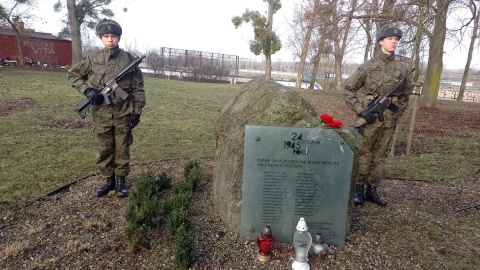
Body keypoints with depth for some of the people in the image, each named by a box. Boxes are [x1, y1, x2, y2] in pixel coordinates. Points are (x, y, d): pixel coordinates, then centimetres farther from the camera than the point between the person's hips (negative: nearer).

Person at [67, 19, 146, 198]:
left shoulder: (129, 59, -3)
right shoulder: (92, 58, 0)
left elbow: (137, 88, -1)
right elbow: (72, 74, 11)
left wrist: (137, 112, -4)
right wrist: (87, 90, -6)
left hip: (123, 114, -1)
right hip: (101, 114, 2)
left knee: (122, 149, 8)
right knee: (103, 150, 10)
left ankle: (121, 181, 23)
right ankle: (109, 180, 26)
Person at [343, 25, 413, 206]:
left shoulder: (402, 69, 8)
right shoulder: (368, 66, -3)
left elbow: (405, 95, 18)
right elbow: (348, 90, -2)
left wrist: (396, 115, 8)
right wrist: (360, 110, -12)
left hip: (389, 120, 4)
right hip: (369, 117, -4)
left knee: (380, 156, 9)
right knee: (363, 154, 3)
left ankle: (372, 190, 20)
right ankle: (359, 189, 14)